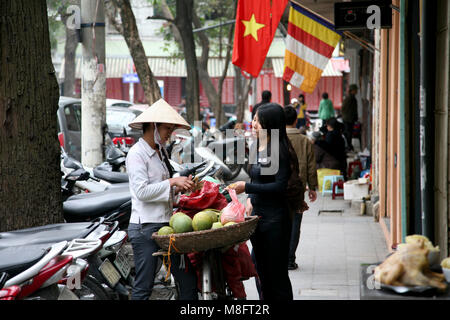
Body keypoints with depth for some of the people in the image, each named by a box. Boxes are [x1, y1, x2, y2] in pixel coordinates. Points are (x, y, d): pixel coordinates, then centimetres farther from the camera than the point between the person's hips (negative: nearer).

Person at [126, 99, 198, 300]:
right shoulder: (137, 154, -9)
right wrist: (172, 182, -18)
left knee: (188, 280, 5)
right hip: (145, 228, -8)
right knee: (143, 287, -3)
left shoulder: (161, 152, 17)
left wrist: (179, 187, 5)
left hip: (166, 225, 8)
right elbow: (141, 191, -19)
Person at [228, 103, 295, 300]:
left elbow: (279, 186, -19)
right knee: (262, 271, 15)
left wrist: (247, 187, -17)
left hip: (275, 219, -8)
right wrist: (250, 199, 4)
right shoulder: (255, 148, 12)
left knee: (277, 273, -1)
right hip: (256, 216, 8)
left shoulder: (279, 151, -14)